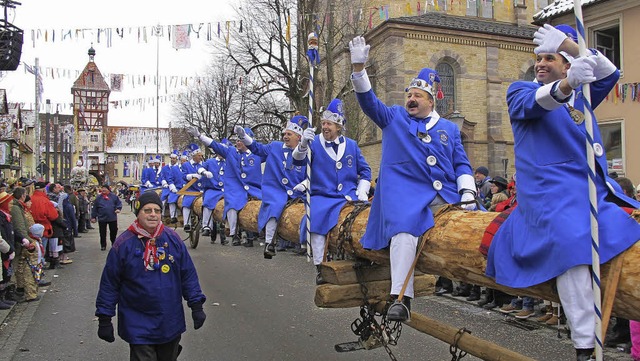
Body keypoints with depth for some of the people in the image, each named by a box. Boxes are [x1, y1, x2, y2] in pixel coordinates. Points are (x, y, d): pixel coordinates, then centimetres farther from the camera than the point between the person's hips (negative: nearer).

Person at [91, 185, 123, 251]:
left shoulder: (113, 196, 1)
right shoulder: (98, 197, 1)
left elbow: (119, 203, 6)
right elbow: (94, 208, 4)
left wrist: (118, 209, -14)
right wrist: (93, 217, 4)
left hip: (112, 218, 0)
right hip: (102, 218, 0)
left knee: (114, 231, 10)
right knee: (102, 233, 5)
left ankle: (113, 243, 30)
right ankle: (103, 245, 17)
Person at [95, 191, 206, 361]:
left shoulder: (173, 238, -2)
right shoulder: (124, 243, -9)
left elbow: (188, 274, 3)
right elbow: (109, 284, -4)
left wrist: (196, 306, 0)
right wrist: (104, 319, -3)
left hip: (171, 323, 3)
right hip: (138, 326, -3)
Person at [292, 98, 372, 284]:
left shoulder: (351, 145, 13)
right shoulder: (314, 143, 5)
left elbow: (365, 171, 20)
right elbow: (299, 159, -13)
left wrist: (362, 191, 4)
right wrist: (303, 144, -34)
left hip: (349, 197, 2)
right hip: (322, 197, -2)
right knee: (316, 218, -32)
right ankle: (320, 266, -25)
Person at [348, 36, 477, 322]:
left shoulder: (449, 129, 23)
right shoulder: (393, 118, 18)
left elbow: (462, 164, 17)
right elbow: (368, 100, 5)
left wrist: (467, 192, 0)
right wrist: (359, 68, -8)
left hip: (446, 194, 4)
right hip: (405, 191, -4)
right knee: (405, 229, -30)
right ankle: (401, 298, -33)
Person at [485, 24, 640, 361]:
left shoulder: (581, 97, 23)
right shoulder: (520, 90, 8)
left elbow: (609, 74, 5)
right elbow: (535, 103, -16)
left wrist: (569, 44, -9)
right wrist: (567, 84, -38)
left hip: (598, 187, 7)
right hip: (553, 190, -7)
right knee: (572, 245, -28)